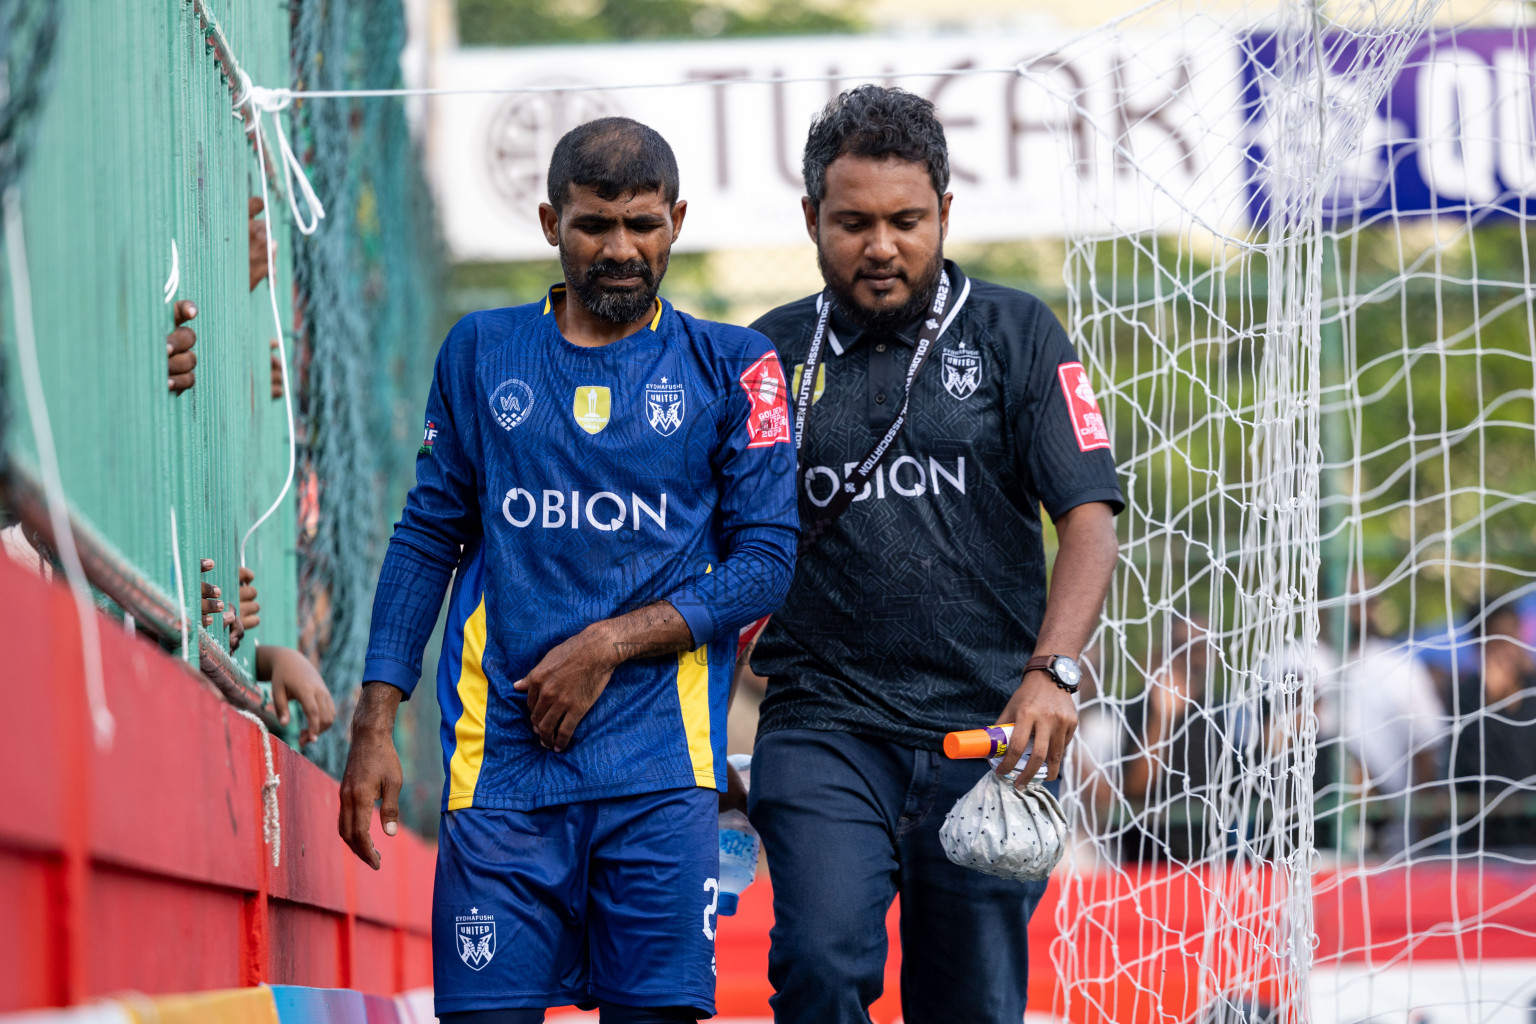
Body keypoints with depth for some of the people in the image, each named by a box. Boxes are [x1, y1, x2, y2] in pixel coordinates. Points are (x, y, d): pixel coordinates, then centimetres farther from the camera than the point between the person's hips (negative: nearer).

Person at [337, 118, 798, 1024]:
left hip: (659, 762, -1)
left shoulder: (732, 367, 7)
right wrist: (374, 727, 5)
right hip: (502, 755, 1)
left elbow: (766, 563, 2)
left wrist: (610, 644, -8)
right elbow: (427, 540, 13)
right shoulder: (481, 353, 13)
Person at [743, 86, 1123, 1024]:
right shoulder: (772, 356, 10)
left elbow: (1089, 519, -2)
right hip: (824, 728, 0)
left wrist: (1051, 672, -18)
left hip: (988, 730, 0)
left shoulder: (1016, 334, 6)